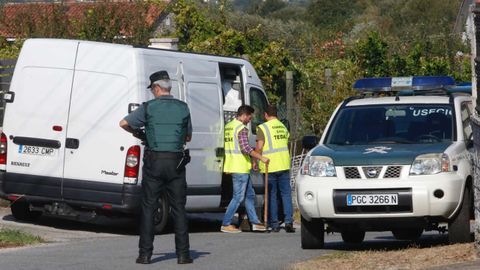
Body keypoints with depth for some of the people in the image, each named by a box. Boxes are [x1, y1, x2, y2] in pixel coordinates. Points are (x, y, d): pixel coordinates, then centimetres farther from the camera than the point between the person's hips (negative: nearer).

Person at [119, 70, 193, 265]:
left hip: (154, 162, -2)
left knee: (148, 208, 4)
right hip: (176, 162, 2)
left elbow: (124, 123, -3)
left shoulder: (149, 107, -2)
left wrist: (135, 132, 17)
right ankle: (183, 254, 4)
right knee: (178, 208, 7)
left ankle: (145, 254, 1)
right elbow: (188, 137, 14)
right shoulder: (183, 108, 5)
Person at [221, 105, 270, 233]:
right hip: (240, 168, -10)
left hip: (232, 165, 10)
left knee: (250, 195, 14)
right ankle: (226, 224, -3)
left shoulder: (228, 126, 15)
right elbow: (246, 148, -25)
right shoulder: (242, 128, -14)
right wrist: (261, 158, -21)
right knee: (238, 197, -5)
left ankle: (255, 222, 16)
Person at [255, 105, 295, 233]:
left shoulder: (263, 128, -8)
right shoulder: (283, 127, 13)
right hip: (284, 165, 4)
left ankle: (274, 224, 4)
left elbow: (259, 147, -13)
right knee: (286, 194, 5)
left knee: (272, 195, 3)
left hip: (270, 166, -4)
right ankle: (288, 221, -7)